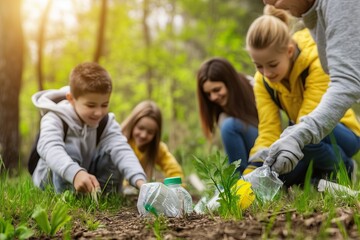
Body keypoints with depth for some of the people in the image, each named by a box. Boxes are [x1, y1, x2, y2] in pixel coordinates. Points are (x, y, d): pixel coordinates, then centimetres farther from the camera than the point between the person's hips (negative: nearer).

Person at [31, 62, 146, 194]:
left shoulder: (107, 123, -12)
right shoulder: (54, 119, -24)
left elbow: (122, 150, -29)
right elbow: (50, 148, -45)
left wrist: (139, 180, -49)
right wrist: (76, 173, -65)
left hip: (87, 181, 4)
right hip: (53, 182, -4)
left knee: (112, 154, -20)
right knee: (69, 150, -32)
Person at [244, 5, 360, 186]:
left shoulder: (318, 65, -29)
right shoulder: (262, 81, -13)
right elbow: (268, 130, -20)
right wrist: (251, 173, -34)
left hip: (342, 135, -5)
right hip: (300, 133, 5)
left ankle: (340, 166, -6)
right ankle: (319, 171, 9)